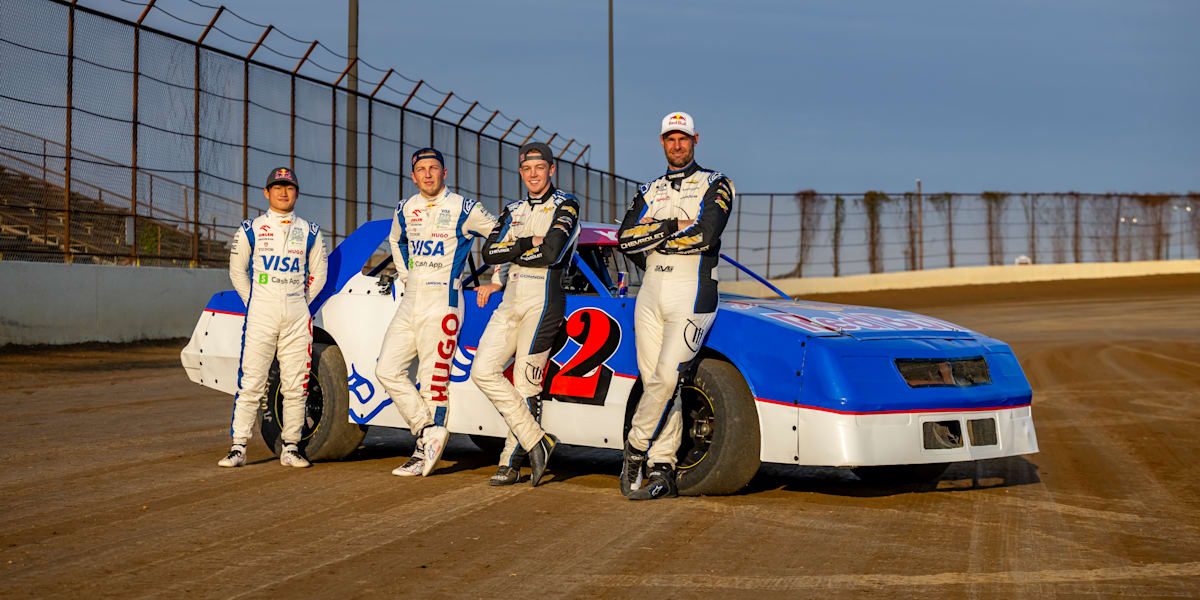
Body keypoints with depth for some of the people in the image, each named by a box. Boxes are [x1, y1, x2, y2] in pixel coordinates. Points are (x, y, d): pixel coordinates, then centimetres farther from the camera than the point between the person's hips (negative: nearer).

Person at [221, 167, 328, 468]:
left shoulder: (310, 233, 10)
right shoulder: (250, 230, 6)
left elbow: (318, 274, 17)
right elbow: (237, 271, 13)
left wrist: (300, 304, 10)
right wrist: (254, 303, 8)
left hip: (297, 319, 2)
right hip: (260, 316, -2)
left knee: (295, 386, 2)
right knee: (250, 383, -6)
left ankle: (291, 447, 10)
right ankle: (239, 447, -3)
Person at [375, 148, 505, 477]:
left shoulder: (464, 209, -5)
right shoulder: (405, 209, 12)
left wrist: (496, 282, 2)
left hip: (442, 304, -6)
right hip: (410, 302, 6)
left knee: (434, 380, -6)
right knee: (387, 370, -1)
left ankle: (430, 443, 3)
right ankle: (428, 431, 6)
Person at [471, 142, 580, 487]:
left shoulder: (565, 206, 1)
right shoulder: (514, 210, 19)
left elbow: (551, 253, -15)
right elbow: (489, 252, 5)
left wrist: (511, 252, -3)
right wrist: (527, 244, -7)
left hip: (544, 299, -7)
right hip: (511, 300, 7)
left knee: (526, 385, -7)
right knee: (483, 371, -6)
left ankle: (511, 464, 1)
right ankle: (537, 441, -3)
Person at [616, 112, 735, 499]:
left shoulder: (714, 184, 6)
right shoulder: (649, 191, 21)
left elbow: (706, 234, -12)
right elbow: (625, 238, 5)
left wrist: (650, 242, -3)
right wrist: (670, 227, -7)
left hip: (692, 291, -5)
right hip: (651, 293, 5)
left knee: (666, 377, -16)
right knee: (654, 381, 1)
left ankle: (636, 447, -1)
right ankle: (662, 470, 3)